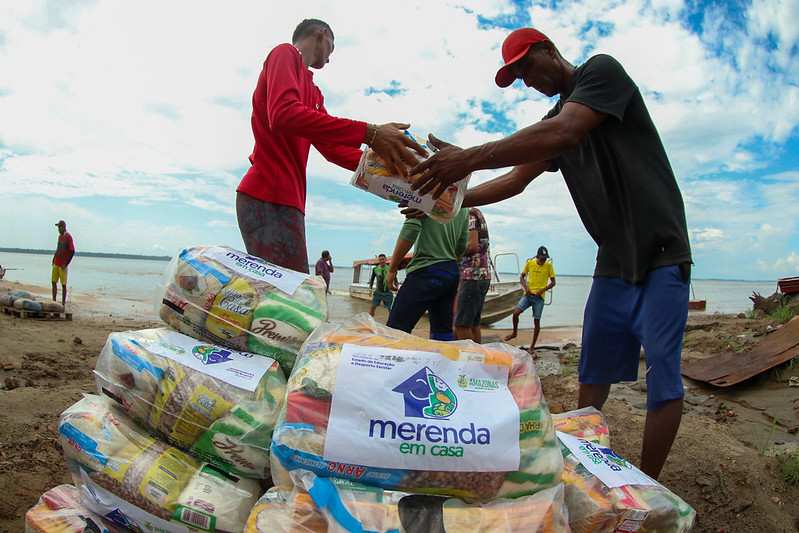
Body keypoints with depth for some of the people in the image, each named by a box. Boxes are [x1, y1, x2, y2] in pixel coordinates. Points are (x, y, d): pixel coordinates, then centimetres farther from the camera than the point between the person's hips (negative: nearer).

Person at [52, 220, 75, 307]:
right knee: (54, 283, 8)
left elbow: (72, 252, -15)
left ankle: (63, 304, 5)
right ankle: (54, 302, 16)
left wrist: (66, 264, -16)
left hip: (63, 266, -7)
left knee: (63, 285, -1)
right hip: (56, 264, 7)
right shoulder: (60, 236, 13)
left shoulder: (68, 237, -11)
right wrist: (53, 260, 16)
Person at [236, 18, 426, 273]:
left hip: (288, 198, 10)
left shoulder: (313, 91, 29)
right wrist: (368, 133, -24)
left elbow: (331, 146, 20)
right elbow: (283, 114, -18)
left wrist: (384, 166, 7)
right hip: (270, 197, -10)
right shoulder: (285, 53, 2)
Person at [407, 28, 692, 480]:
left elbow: (564, 134, -26)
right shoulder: (552, 121, 17)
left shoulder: (602, 70, -7)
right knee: (594, 368, 7)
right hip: (614, 261, 7)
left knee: (662, 374, -6)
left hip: (661, 252, -7)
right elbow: (515, 181, 14)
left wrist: (471, 158, -28)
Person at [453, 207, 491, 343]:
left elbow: (472, 246, -18)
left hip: (473, 276, -10)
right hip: (484, 275, 10)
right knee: (474, 324, 11)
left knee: (461, 325, -10)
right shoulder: (477, 213, 22)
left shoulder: (469, 214, -7)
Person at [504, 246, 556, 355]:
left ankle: (532, 347, 12)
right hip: (528, 294, 1)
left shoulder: (548, 266, 1)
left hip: (539, 297, -1)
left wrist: (542, 290, -11)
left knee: (536, 321, 0)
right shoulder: (530, 263, 5)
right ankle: (514, 332, 11)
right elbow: (522, 276, 13)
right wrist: (525, 287, -6)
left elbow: (553, 282, 4)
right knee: (516, 312, -17)